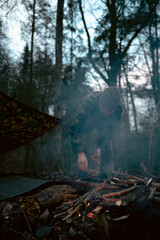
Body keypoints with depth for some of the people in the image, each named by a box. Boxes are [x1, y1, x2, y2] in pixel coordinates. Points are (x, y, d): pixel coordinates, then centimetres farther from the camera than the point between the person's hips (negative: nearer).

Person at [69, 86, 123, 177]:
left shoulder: (119, 108, -37)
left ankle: (104, 176, 3)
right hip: (87, 123, -2)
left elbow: (110, 130, -24)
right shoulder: (89, 102, -46)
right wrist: (80, 153, -55)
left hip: (104, 124, 2)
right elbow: (75, 128, -46)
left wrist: (99, 147, -37)